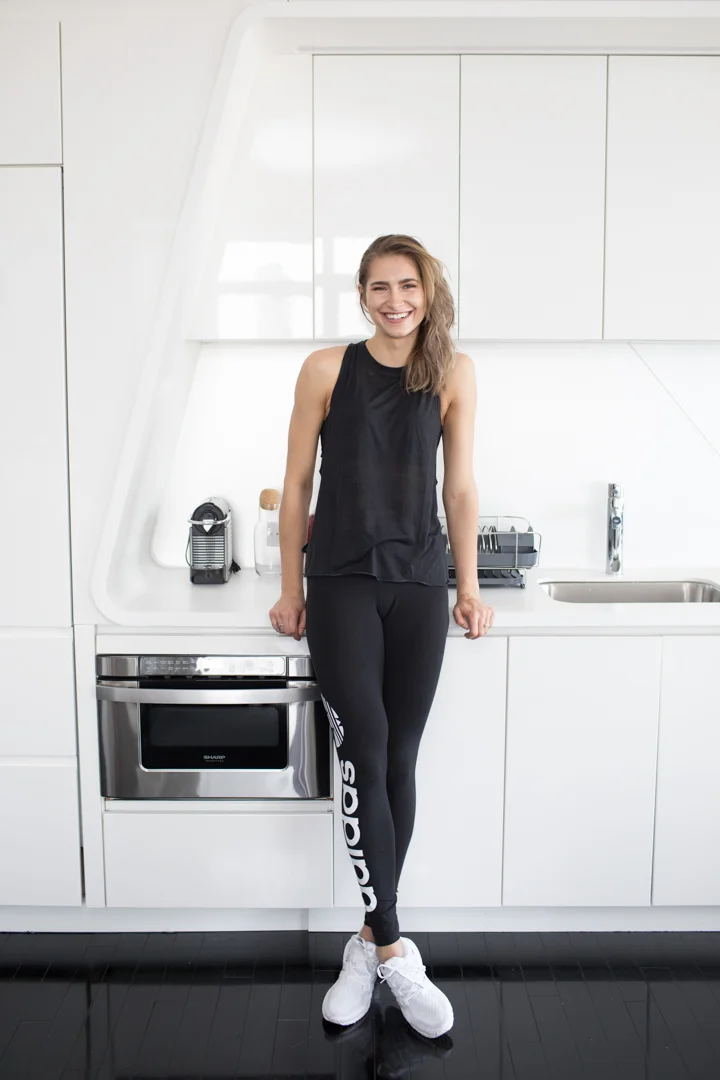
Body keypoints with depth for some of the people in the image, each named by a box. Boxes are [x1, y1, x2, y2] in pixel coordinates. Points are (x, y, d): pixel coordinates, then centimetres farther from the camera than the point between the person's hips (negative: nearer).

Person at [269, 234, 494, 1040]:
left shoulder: (453, 373, 4)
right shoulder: (327, 369, -1)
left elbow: (459, 487, 7)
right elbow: (297, 485, 3)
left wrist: (468, 587, 4)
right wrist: (291, 589, 3)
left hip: (419, 586, 2)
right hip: (342, 585, -1)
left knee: (399, 762, 6)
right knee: (364, 754, -10)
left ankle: (369, 939, 21)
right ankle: (394, 950, 3)